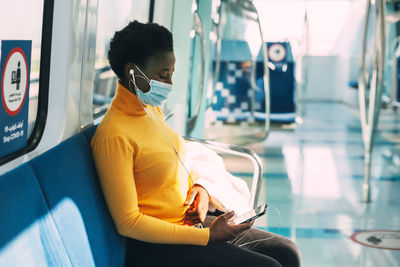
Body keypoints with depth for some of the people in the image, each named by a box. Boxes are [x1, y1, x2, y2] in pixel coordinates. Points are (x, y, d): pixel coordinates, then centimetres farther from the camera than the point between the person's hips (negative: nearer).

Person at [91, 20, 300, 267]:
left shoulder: (152, 108, 7)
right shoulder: (113, 136, -22)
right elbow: (128, 223, -22)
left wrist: (197, 187, 1)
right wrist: (207, 236, -20)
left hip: (188, 221, 9)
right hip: (158, 247, -9)